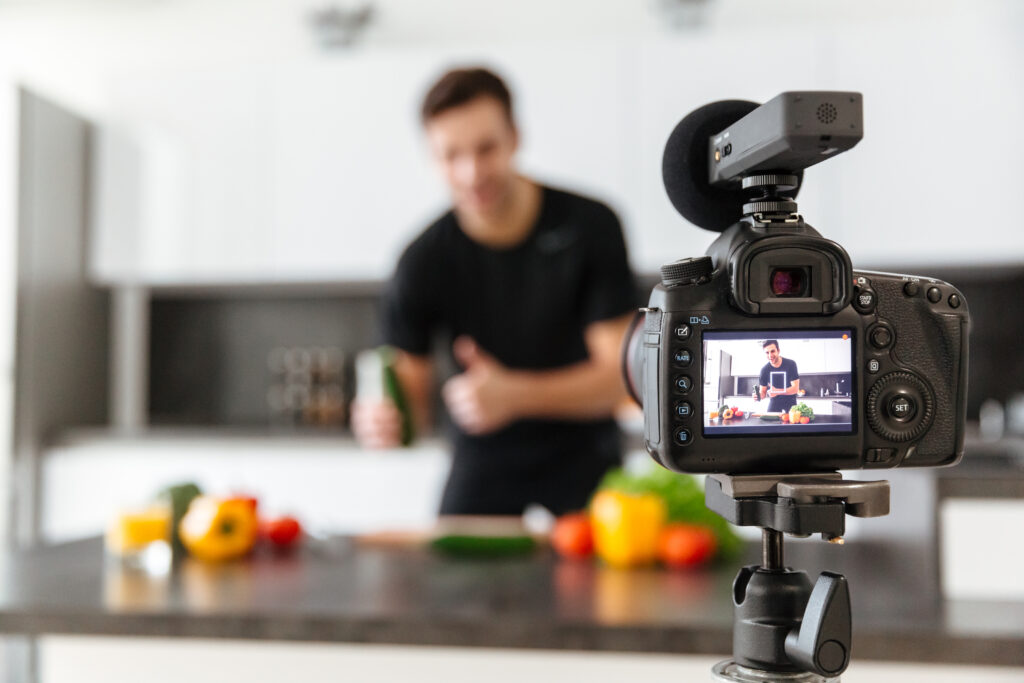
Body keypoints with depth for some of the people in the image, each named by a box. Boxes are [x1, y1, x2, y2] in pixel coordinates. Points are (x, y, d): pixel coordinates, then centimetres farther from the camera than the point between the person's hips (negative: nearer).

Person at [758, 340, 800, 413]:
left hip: (790, 404, -2)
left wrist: (777, 392, -31)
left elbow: (795, 389, -16)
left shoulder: (790, 364, -13)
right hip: (774, 403, 2)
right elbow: (763, 392, -2)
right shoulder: (765, 370, -8)